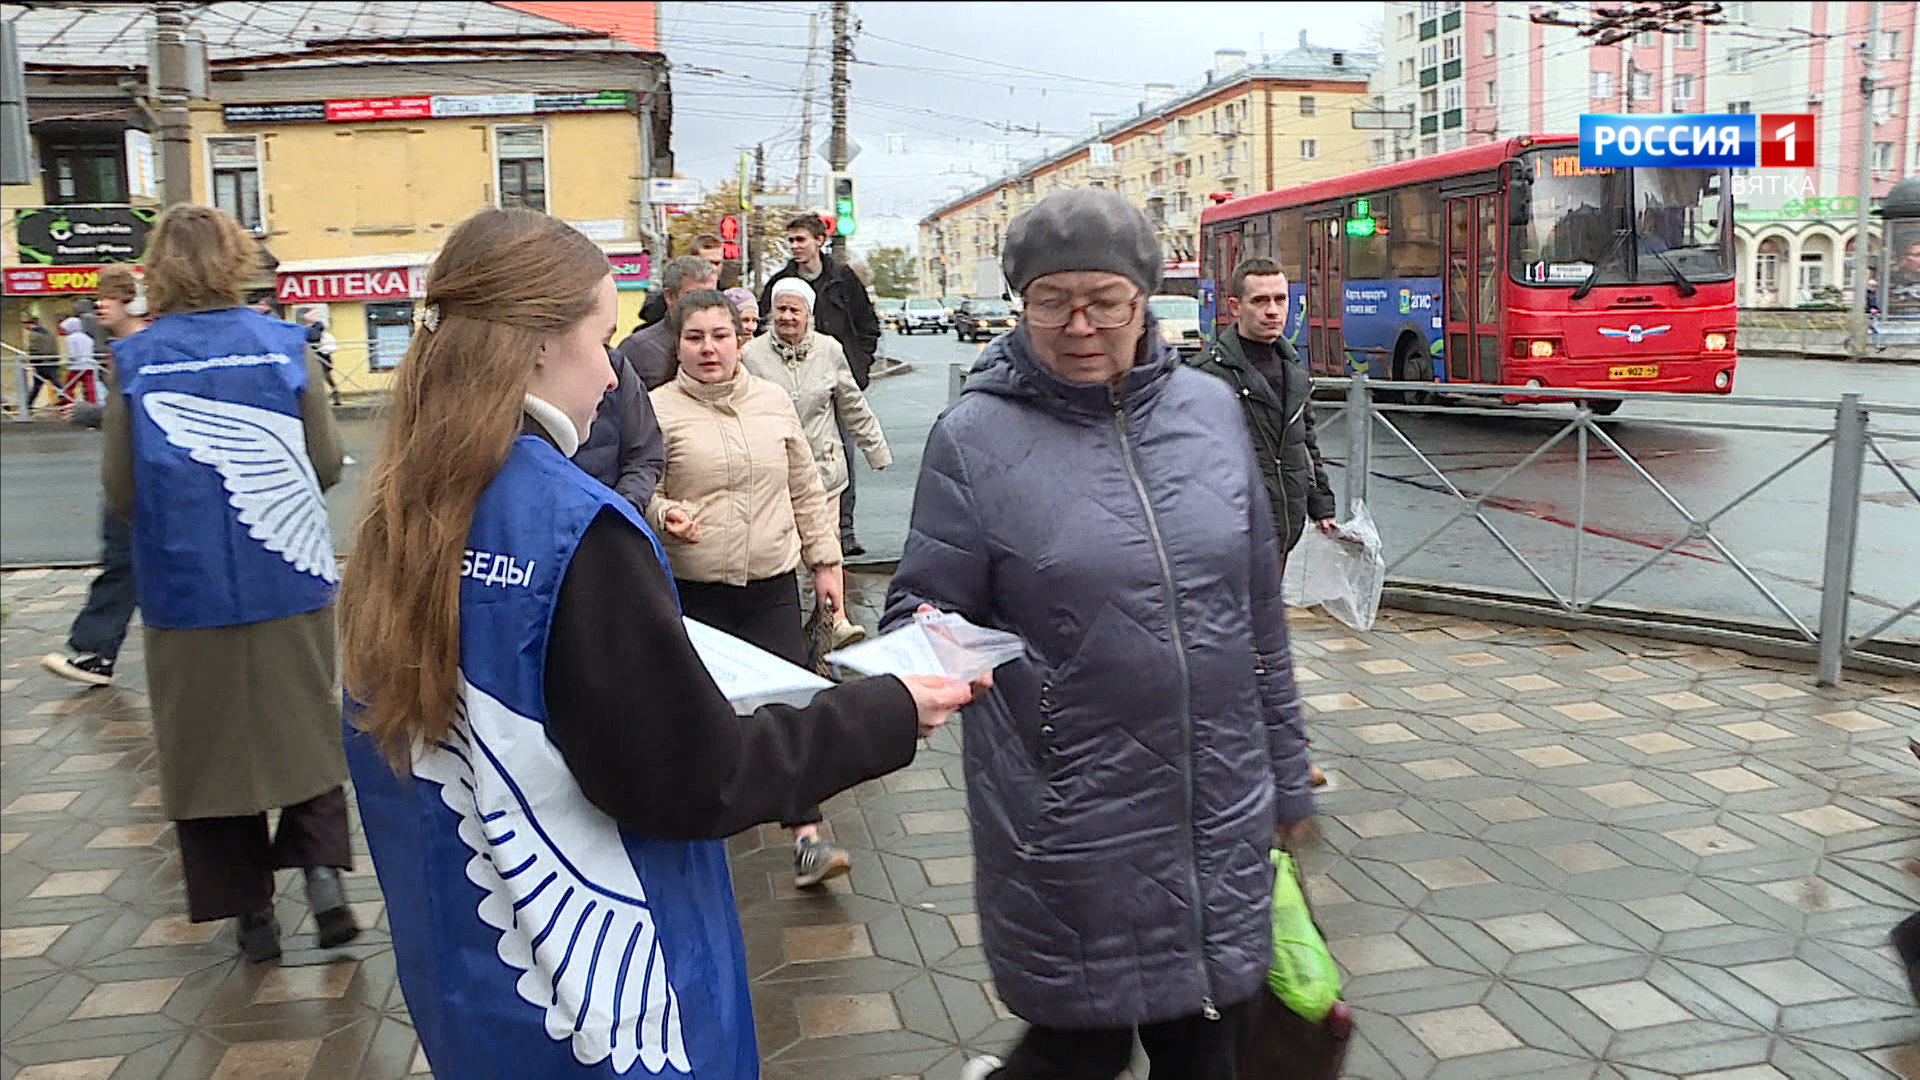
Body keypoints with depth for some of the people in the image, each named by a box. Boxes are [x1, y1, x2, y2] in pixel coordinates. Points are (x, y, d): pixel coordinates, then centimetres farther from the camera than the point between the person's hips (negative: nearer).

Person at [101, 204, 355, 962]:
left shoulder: (135, 361, -6)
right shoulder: (284, 345, -6)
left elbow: (119, 491, -5)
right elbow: (326, 464, -3)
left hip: (187, 588, 0)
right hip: (288, 581, 0)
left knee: (210, 740, 12)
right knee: (304, 725, 18)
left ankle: (250, 911, 18)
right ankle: (321, 863, 3)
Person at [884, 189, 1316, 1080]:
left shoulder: (1209, 409, 4)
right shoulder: (974, 437, -8)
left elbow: (1259, 608, 9)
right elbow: (923, 607, -6)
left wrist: (1285, 770, 14)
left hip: (1224, 812, 4)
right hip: (1074, 832, -4)